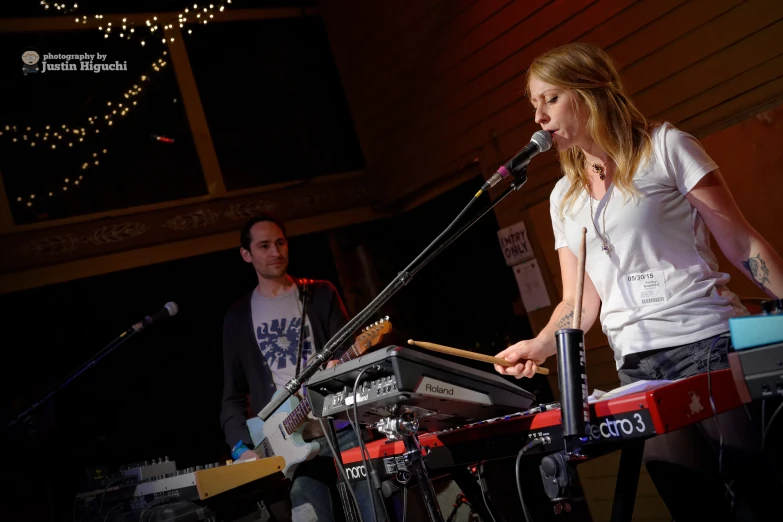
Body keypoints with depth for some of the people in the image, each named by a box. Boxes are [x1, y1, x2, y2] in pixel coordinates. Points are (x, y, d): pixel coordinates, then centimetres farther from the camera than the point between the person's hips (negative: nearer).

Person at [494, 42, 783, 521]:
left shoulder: (664, 148, 2)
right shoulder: (564, 198, 16)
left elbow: (742, 243, -1)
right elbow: (581, 298, 15)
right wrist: (541, 345, -3)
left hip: (708, 342, -4)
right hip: (637, 368, 4)